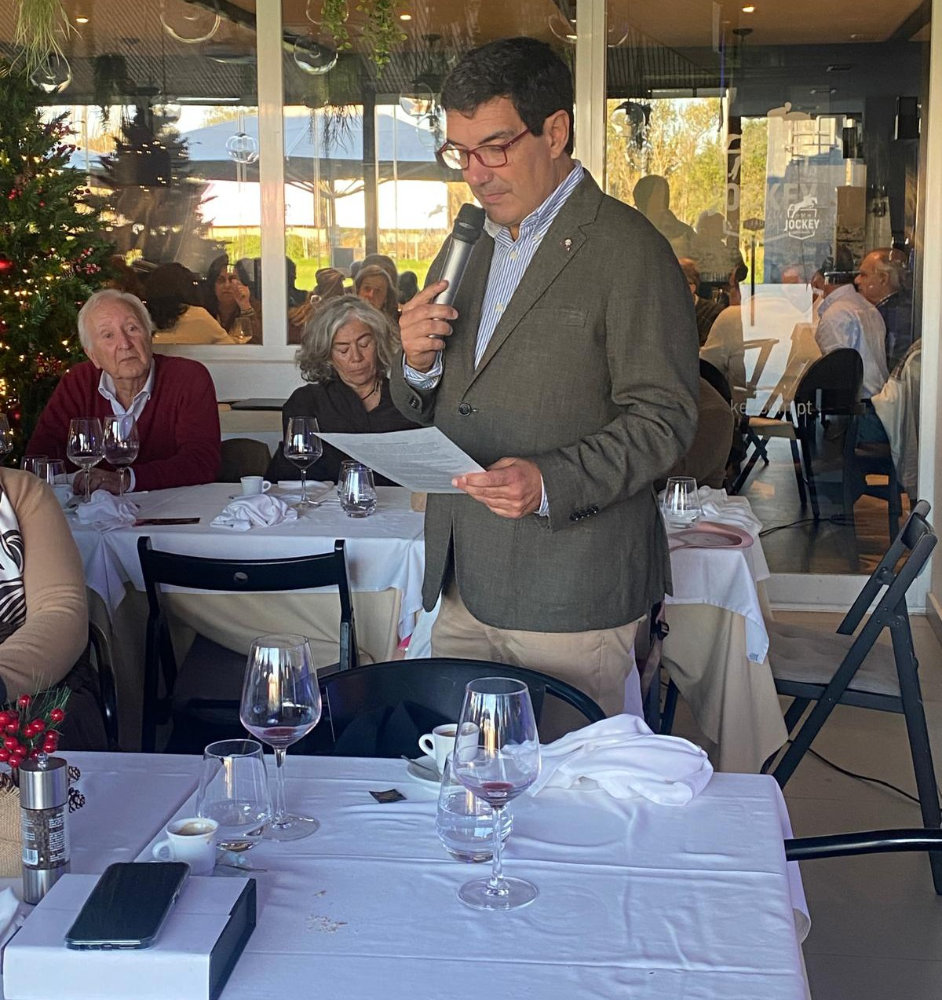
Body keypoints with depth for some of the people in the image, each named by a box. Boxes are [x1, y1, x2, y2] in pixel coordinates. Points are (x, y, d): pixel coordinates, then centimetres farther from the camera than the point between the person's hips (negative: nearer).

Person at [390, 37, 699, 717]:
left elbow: (663, 418, -13)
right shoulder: (467, 250, 14)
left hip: (568, 602, -6)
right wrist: (418, 365, -4)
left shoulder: (628, 249, -9)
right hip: (463, 590, 7)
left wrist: (552, 483, -26)